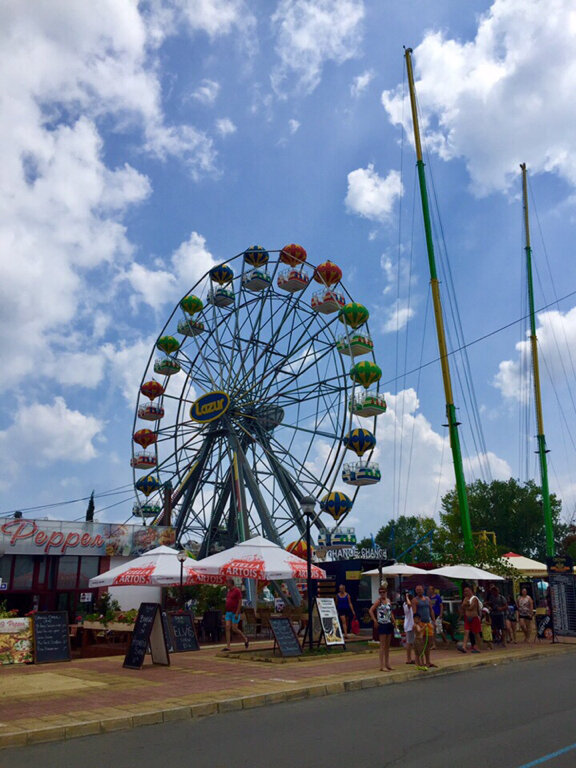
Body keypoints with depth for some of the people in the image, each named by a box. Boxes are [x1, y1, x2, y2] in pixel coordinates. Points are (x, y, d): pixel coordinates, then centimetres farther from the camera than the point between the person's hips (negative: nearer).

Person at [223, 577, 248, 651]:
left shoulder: (237, 590, -11)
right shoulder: (228, 591, 14)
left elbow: (240, 602, -15)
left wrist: (237, 613, -20)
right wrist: (225, 613, 18)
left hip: (235, 613, -7)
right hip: (228, 613, 7)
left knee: (234, 629, -6)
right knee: (227, 628, -3)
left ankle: (245, 639, 18)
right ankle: (228, 646, -4)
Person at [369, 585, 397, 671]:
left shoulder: (388, 601, 9)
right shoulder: (379, 601, -9)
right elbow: (371, 611, -16)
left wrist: (394, 621, 10)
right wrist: (375, 621, -18)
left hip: (389, 624, 7)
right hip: (382, 624, -7)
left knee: (388, 645, 12)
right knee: (383, 646, -4)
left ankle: (387, 664, 21)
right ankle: (382, 665, -1)